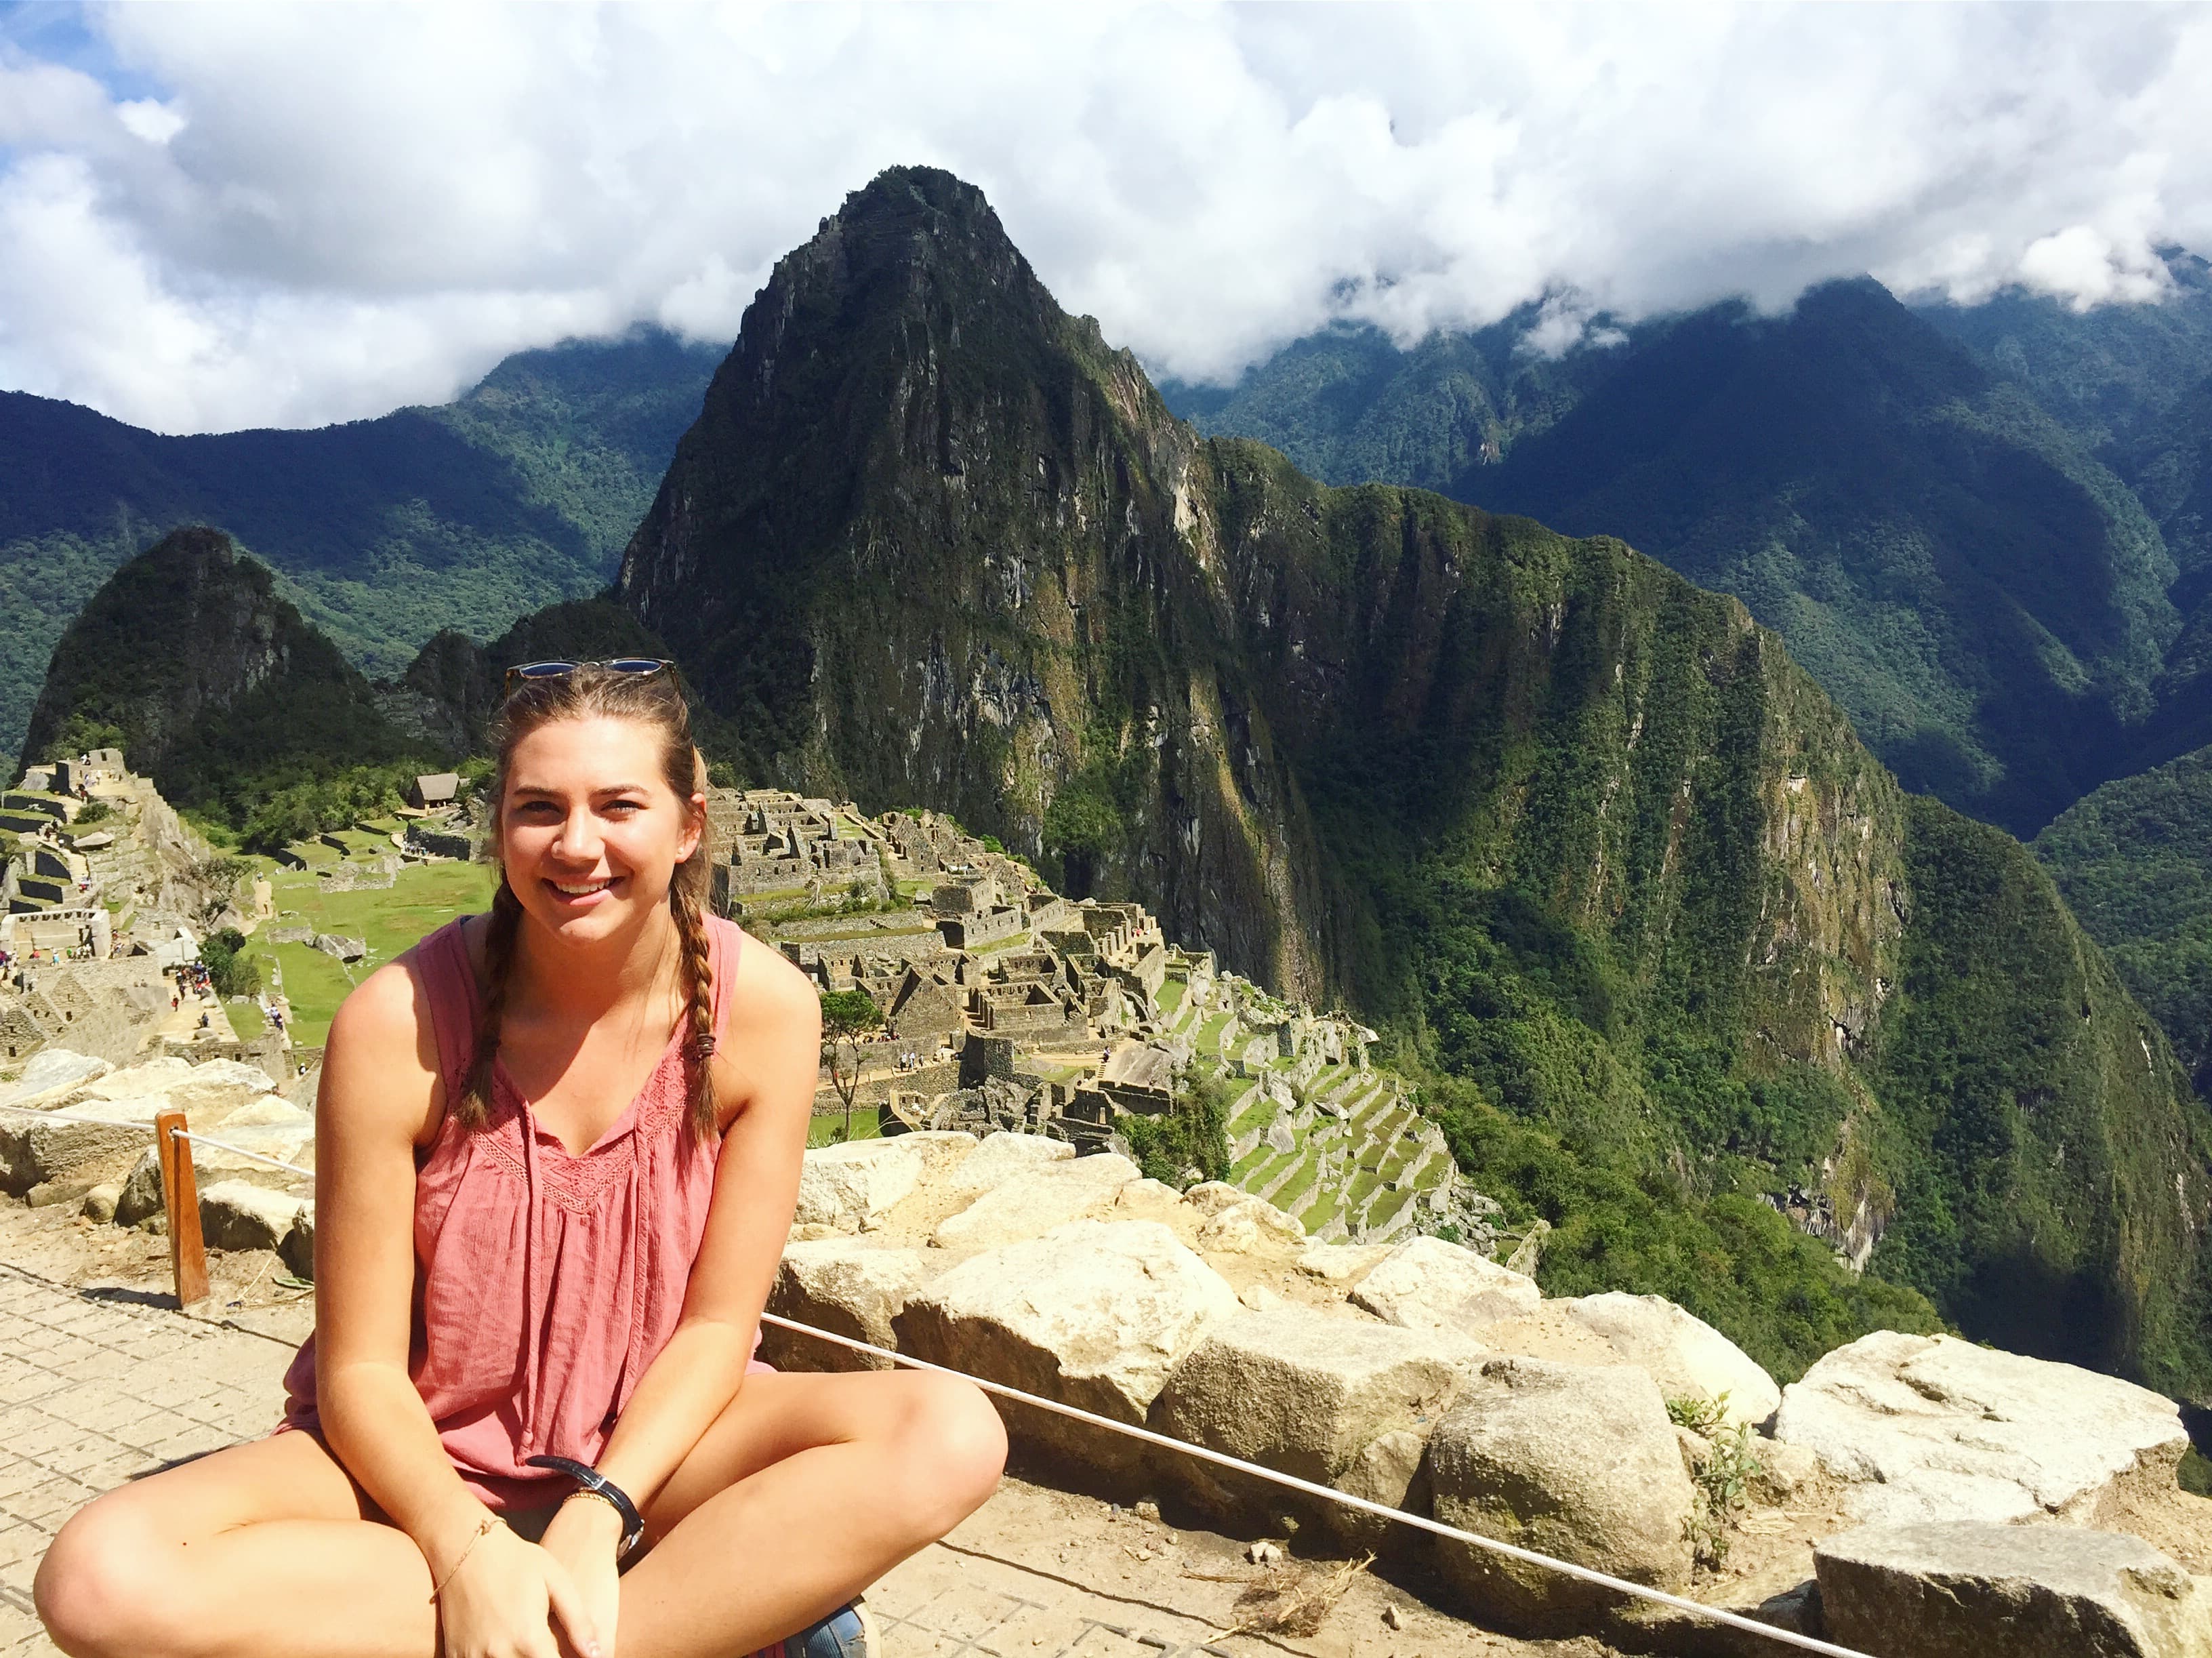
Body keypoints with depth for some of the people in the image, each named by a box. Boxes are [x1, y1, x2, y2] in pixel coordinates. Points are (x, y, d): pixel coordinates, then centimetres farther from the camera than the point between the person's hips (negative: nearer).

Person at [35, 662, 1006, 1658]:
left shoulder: (764, 1008, -14)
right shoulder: (401, 1021, -18)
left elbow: (719, 1323, -8)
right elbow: (360, 1368, -12)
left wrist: (596, 1520, -22)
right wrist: (468, 1553, -28)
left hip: (648, 1443, 0)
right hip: (422, 1459, 0)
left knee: (954, 1436, -25)